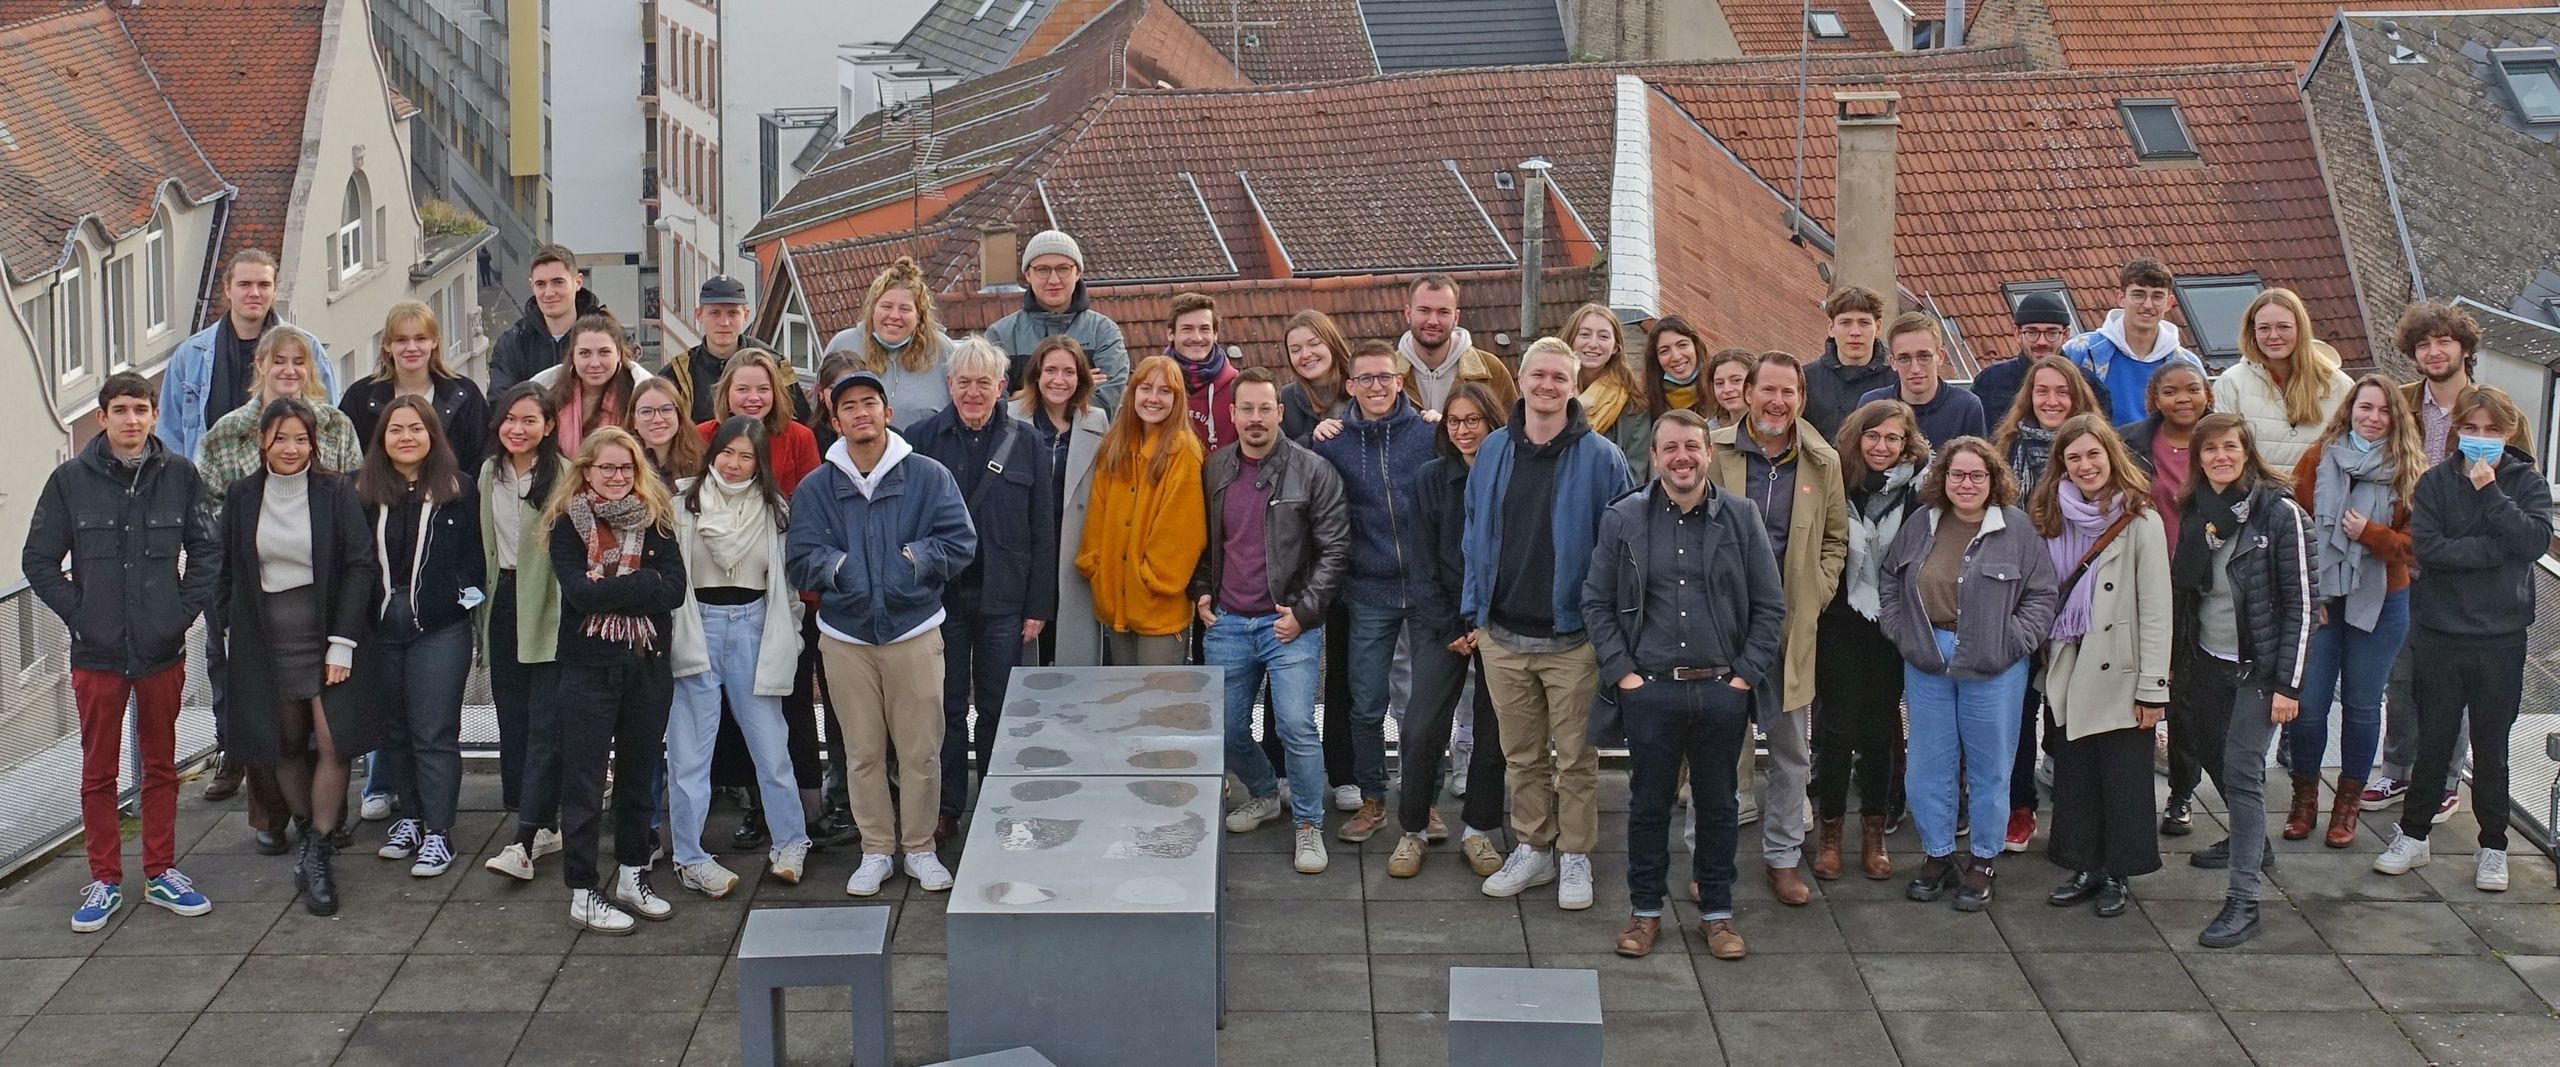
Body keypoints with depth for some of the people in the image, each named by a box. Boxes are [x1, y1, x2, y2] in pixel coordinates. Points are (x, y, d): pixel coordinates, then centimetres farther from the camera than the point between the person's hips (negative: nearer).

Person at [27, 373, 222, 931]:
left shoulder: (180, 475, -1)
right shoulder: (71, 479, -4)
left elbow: (207, 551, 5)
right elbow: (38, 560, 0)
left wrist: (184, 611, -4)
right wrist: (78, 614, -7)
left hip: (163, 650, 1)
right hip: (96, 654, -1)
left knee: (161, 765, 12)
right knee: (99, 771, 6)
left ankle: (162, 873, 22)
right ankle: (104, 880, 15)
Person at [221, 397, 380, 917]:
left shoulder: (336, 492, -4)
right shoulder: (241, 496, 4)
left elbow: (360, 565, -6)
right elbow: (228, 571, 11)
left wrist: (342, 642, -11)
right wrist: (229, 630, 3)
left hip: (326, 632, -3)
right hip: (266, 638, 3)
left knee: (333, 742, -11)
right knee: (286, 744, 7)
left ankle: (318, 857, -5)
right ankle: (309, 837, 22)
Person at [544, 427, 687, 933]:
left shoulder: (654, 521, 5)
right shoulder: (567, 525, -2)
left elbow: (674, 589, -8)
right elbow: (579, 591, -17)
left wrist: (607, 589, -14)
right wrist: (642, 585, -16)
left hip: (649, 665, 3)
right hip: (589, 668, -3)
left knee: (639, 776, 13)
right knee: (584, 782, 0)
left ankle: (632, 877, 26)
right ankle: (583, 894, 5)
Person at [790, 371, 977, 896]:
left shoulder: (929, 477, -1)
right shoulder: (815, 488, 3)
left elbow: (960, 543, -4)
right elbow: (801, 559, 0)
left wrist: (916, 557, -13)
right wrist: (837, 566, -13)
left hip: (915, 631, -1)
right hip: (845, 636, 1)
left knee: (921, 750, 2)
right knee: (863, 753, 8)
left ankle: (920, 849, 16)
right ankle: (875, 851, 20)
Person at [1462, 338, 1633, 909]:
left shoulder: (1600, 458, -6)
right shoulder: (1493, 452, 5)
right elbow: (1475, 535, 12)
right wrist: (1475, 609, 7)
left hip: (1573, 637, -4)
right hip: (1503, 634, 4)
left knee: (1575, 757, 5)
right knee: (1522, 755, 13)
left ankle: (1575, 857, 17)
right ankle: (1533, 848, 26)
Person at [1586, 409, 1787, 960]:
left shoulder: (1741, 517, 1)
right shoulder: (1623, 519, 1)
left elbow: (1770, 606, 5)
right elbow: (1596, 603, 5)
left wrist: (1746, 675, -3)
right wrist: (1622, 672, -3)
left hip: (1723, 690, 0)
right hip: (1649, 689, 0)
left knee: (1718, 804, 10)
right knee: (1649, 802, 8)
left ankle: (1717, 912, 23)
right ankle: (1646, 910, 22)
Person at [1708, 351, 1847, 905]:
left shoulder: (1823, 463, 5)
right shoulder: (1715, 454, -2)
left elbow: (1836, 538, 14)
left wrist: (1817, 594, 0)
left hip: (1793, 626, 2)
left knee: (1791, 747, 10)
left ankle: (1783, 855, 22)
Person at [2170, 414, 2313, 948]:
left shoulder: (2279, 513, -14)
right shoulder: (2195, 510, 4)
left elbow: (2300, 602, -13)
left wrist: (2289, 684, -16)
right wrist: (2174, 660, 12)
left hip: (2259, 665, -7)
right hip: (2208, 662, 7)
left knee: (2241, 773, -11)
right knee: (2211, 752, 20)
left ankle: (2243, 900, -9)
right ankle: (2251, 840, 46)